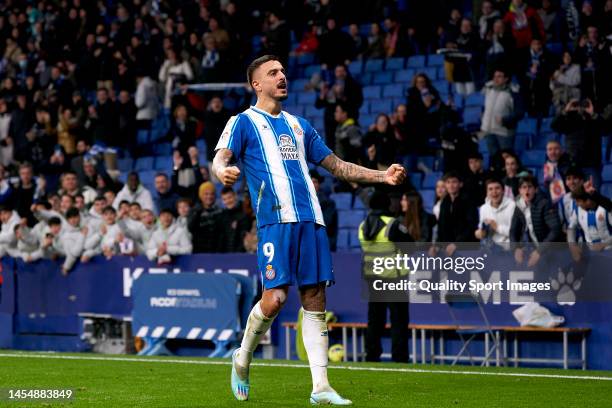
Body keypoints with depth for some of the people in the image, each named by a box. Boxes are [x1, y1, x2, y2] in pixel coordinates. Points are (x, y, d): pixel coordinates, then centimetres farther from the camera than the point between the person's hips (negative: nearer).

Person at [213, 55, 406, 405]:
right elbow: (221, 157, -8)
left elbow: (336, 165, 29)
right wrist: (223, 171, -33)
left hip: (311, 220, 6)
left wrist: (383, 176, 20)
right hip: (277, 219, -6)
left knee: (315, 300, 0)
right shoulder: (244, 122, 7)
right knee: (275, 298, -15)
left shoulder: (299, 125, 26)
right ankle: (242, 360, 12)